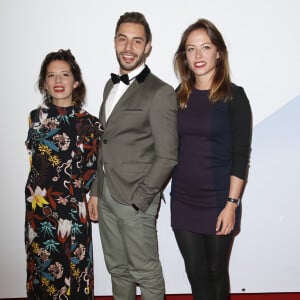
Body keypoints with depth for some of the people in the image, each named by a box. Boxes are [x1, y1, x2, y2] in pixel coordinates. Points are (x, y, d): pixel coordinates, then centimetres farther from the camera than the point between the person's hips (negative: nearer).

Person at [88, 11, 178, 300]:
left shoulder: (161, 93, -12)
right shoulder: (111, 85, 12)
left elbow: (167, 156, -14)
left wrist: (138, 200, -15)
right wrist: (96, 191, 13)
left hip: (136, 200, -7)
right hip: (106, 196, 7)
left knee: (146, 272, 7)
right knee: (117, 269, 20)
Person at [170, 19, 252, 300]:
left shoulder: (233, 96, -6)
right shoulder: (179, 96, 5)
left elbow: (241, 155, -9)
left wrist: (232, 204, -13)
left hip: (218, 201, -3)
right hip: (183, 201, 3)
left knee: (216, 272, 12)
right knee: (195, 271, 12)